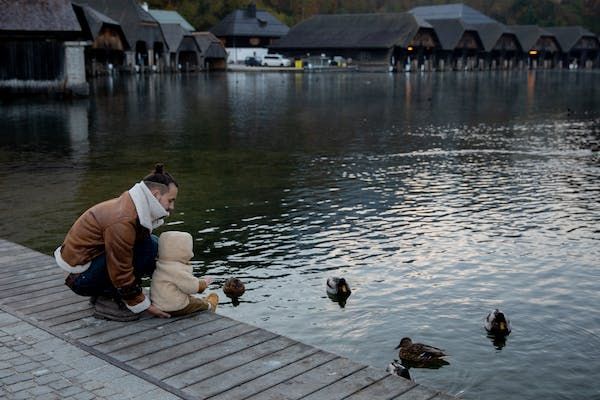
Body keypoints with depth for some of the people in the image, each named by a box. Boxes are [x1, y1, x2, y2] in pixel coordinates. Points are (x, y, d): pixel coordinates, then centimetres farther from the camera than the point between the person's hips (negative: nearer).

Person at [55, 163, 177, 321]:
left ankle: (103, 293, 9)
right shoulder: (122, 221, -27)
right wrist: (144, 305, -13)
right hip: (81, 276, -10)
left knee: (154, 243, 4)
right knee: (149, 246, -20)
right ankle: (108, 301, -9)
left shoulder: (133, 205, 2)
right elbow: (121, 271, -22)